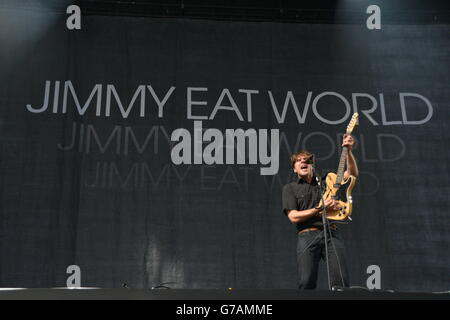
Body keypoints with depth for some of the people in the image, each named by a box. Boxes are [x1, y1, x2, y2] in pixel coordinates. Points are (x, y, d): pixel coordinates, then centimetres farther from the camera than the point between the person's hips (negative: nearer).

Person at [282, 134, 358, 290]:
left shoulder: (325, 181, 22)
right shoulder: (290, 188, 13)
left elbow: (353, 173, 16)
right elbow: (294, 217, 0)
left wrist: (348, 151, 1)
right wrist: (320, 208, -6)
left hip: (331, 233, 2)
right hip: (307, 236, -2)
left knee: (342, 281, -11)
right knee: (307, 283, -14)